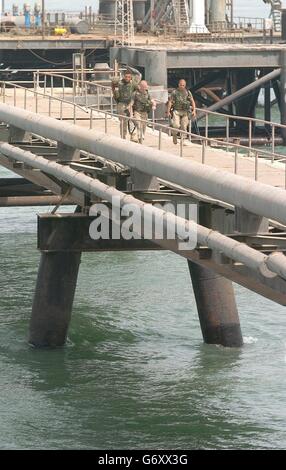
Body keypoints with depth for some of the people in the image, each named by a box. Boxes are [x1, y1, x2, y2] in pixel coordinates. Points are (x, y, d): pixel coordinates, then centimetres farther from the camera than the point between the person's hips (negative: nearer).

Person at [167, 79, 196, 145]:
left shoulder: (188, 92, 6)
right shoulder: (174, 92, 0)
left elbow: (192, 102, 5)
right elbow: (170, 102, 0)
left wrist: (194, 110, -9)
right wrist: (168, 112, -6)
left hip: (185, 112, 2)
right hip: (176, 111, -2)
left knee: (184, 127, -2)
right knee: (176, 125, -16)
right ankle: (174, 135, 11)